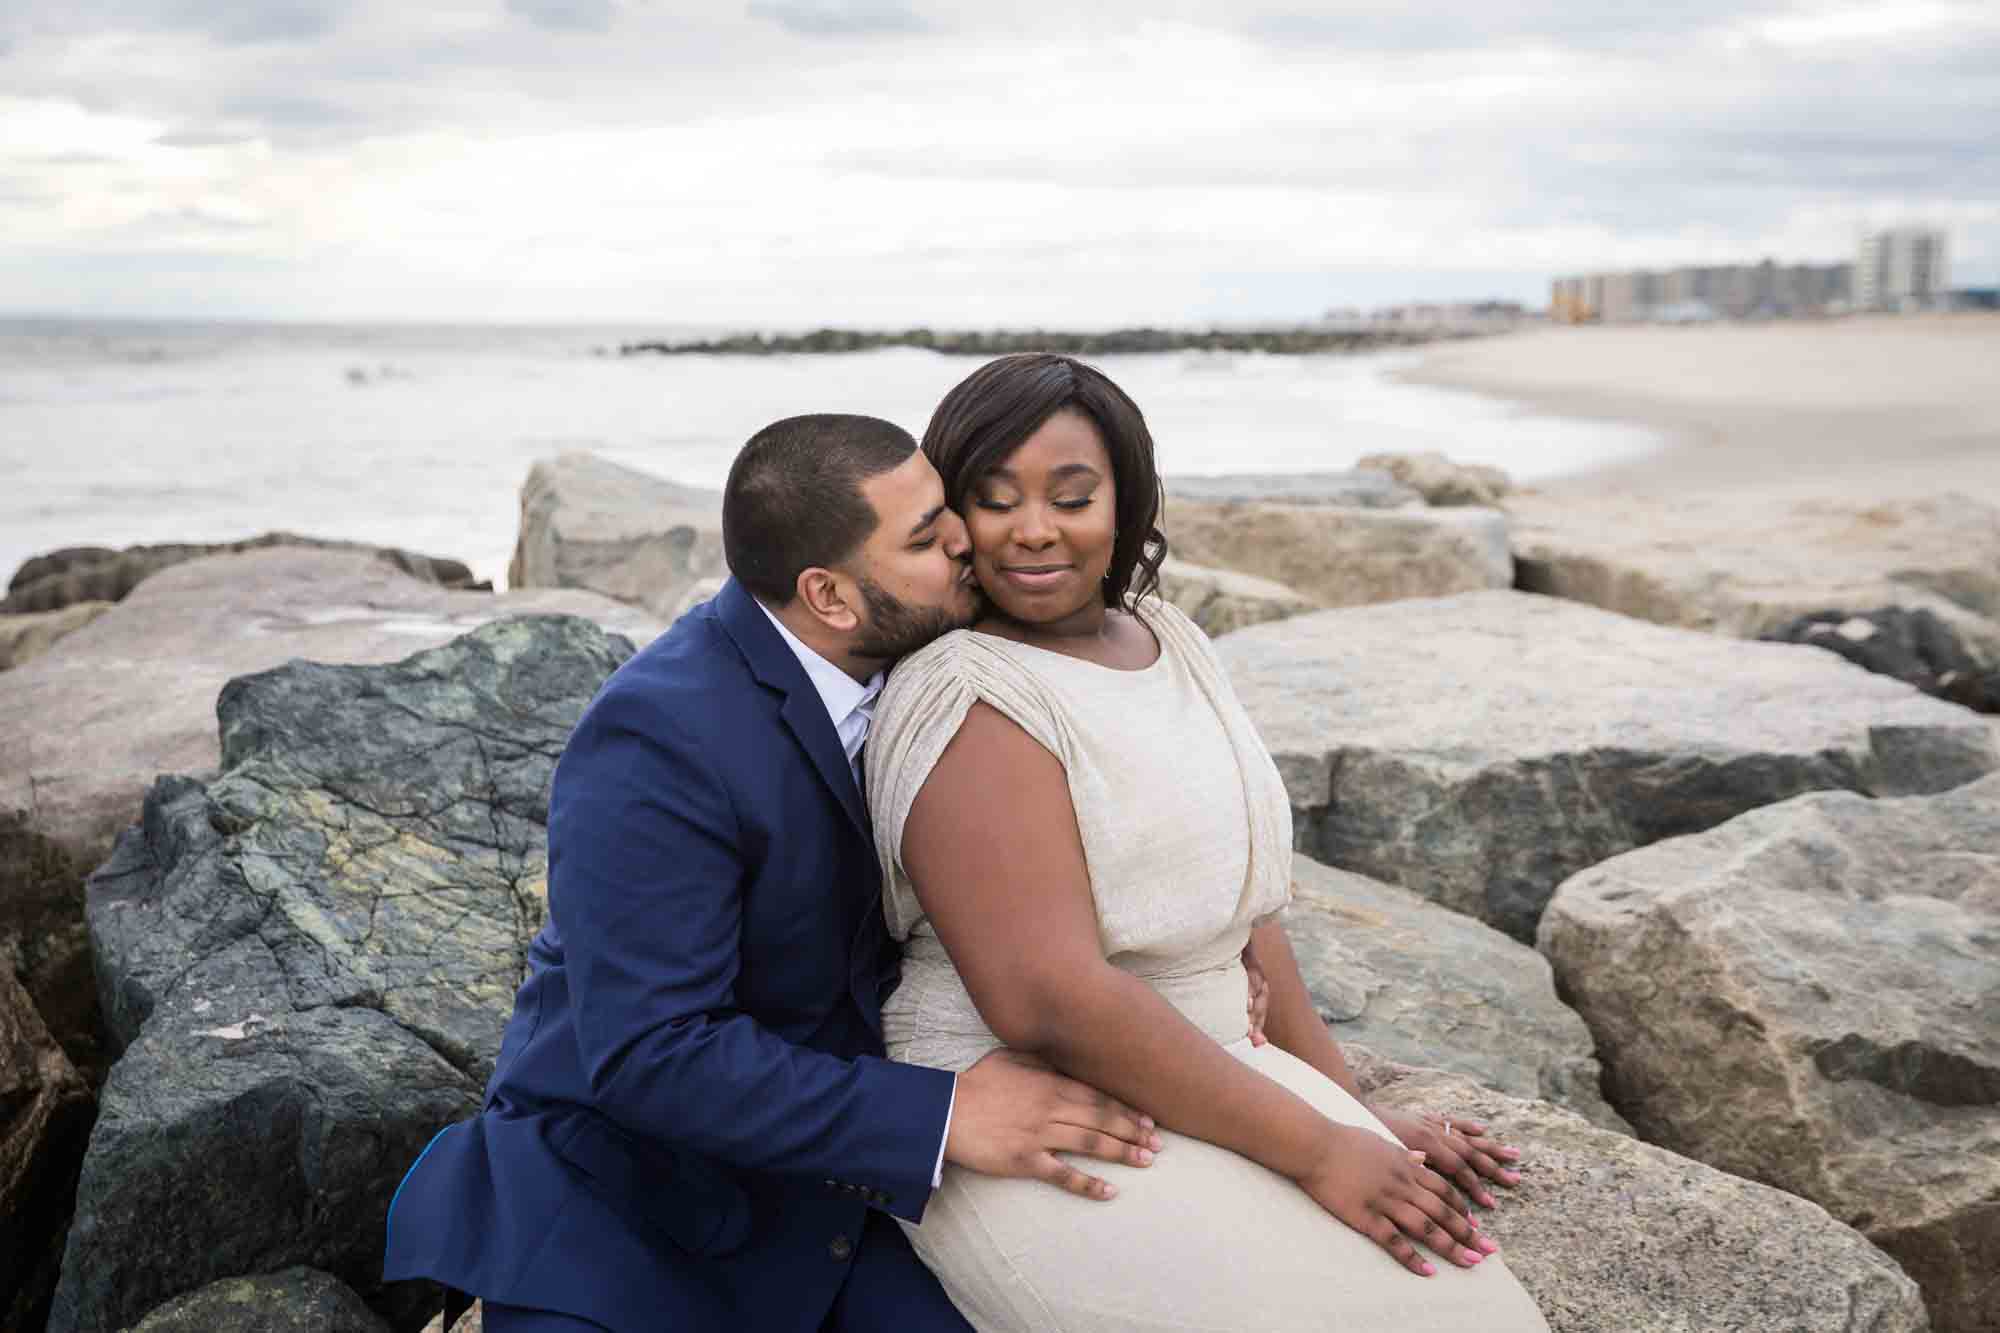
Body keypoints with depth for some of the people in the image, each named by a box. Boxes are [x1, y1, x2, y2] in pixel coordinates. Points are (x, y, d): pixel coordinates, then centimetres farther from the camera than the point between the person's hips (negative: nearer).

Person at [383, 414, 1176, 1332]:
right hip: (621, 1214, -5)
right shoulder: (658, 739, -28)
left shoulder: (883, 658, -6)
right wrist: (940, 1119, -33)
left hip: (819, 1177, 5)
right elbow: (648, 1056, -31)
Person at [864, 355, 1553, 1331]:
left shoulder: (1161, 639, 6)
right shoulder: (969, 702, -18)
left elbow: (1238, 901, 11)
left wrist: (1350, 1112, 6)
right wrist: (1318, 1152, -21)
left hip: (1193, 1079, 7)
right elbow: (1047, 1000, -24)